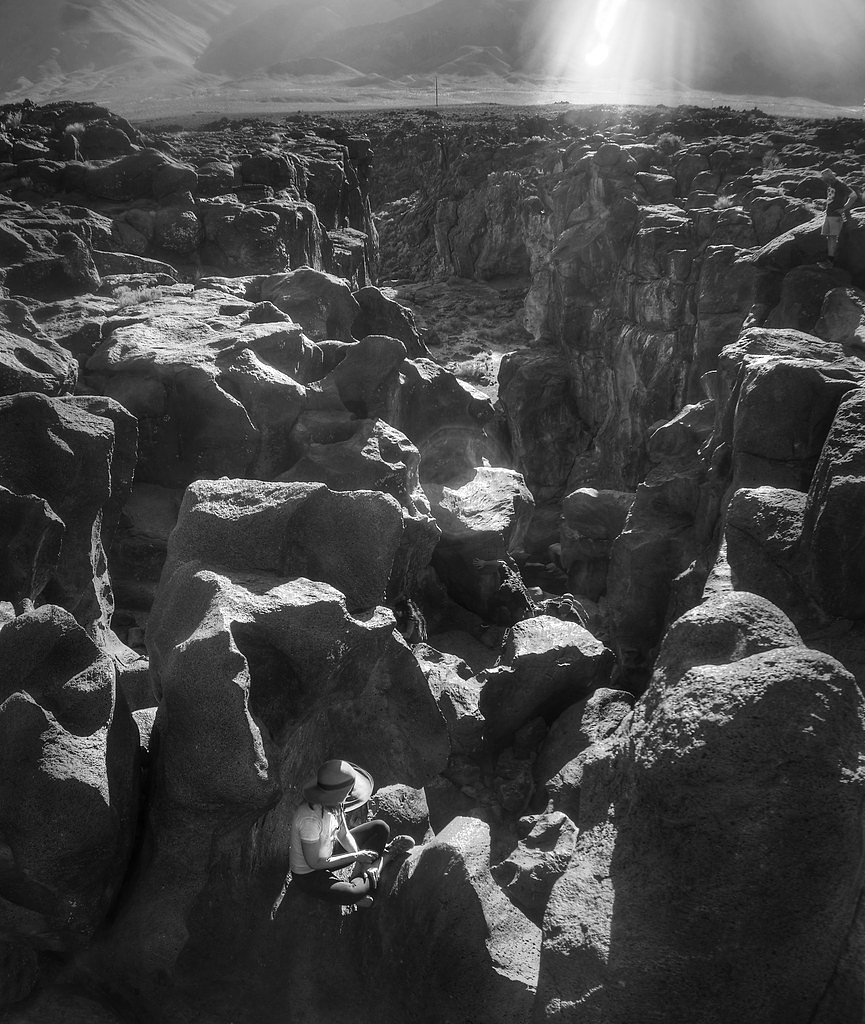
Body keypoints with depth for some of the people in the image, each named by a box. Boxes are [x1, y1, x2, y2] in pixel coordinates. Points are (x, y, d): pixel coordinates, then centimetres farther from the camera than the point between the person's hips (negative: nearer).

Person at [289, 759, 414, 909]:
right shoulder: (310, 819, -36)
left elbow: (344, 835, 0)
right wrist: (356, 856, -23)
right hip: (308, 875, -8)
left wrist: (361, 859, -13)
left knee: (380, 828, 5)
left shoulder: (335, 804, -13)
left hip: (329, 853, 8)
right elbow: (315, 862, -28)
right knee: (351, 895, -34)